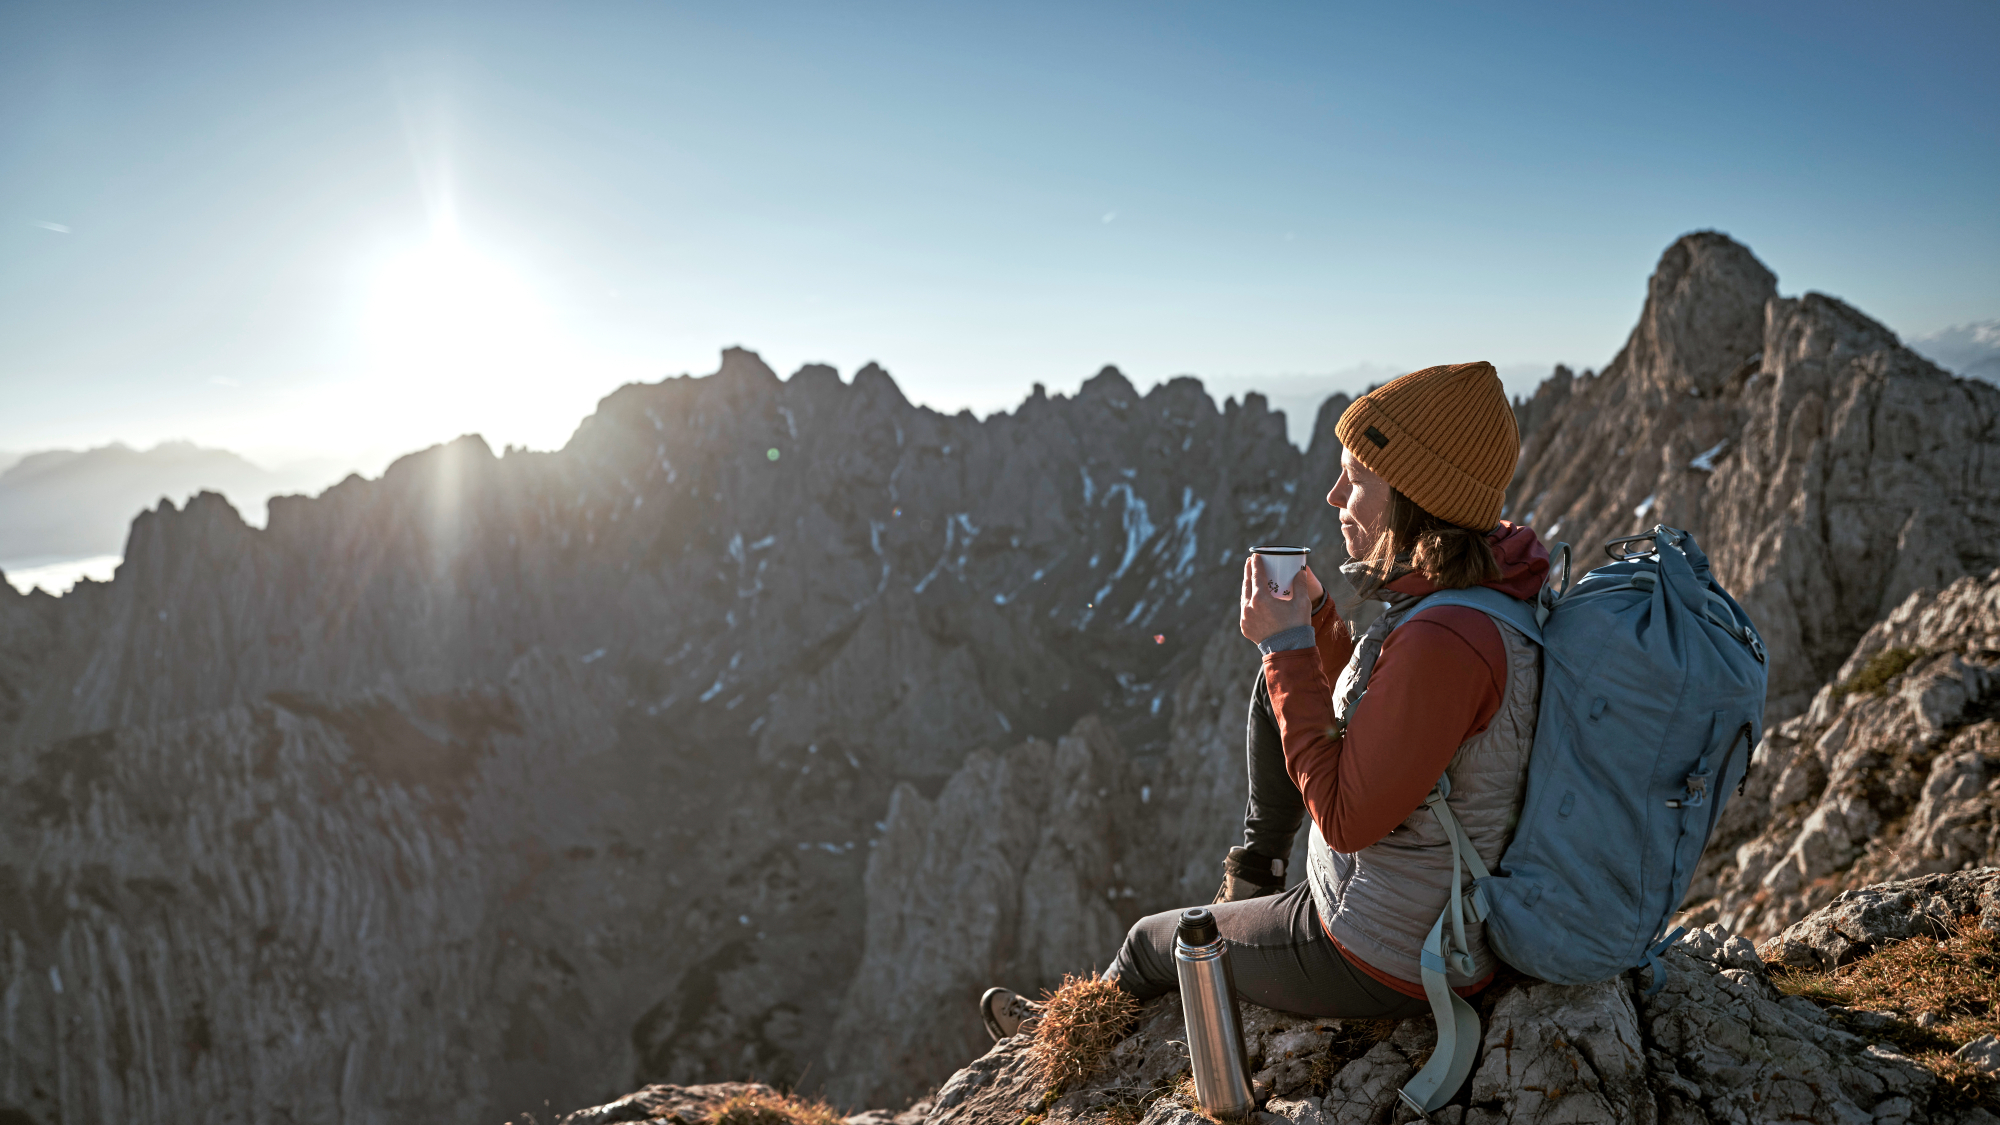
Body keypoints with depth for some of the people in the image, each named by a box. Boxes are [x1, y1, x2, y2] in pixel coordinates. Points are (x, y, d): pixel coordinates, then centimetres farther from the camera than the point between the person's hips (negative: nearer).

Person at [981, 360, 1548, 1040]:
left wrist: (1287, 647, -23)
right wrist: (1314, 614, -2)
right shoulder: (1480, 589, -4)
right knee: (1278, 681, 18)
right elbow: (1368, 711, 11)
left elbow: (1345, 818, -27)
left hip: (1383, 967, -8)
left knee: (1152, 942, 16)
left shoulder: (1445, 641, -35)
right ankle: (1256, 872, 35)